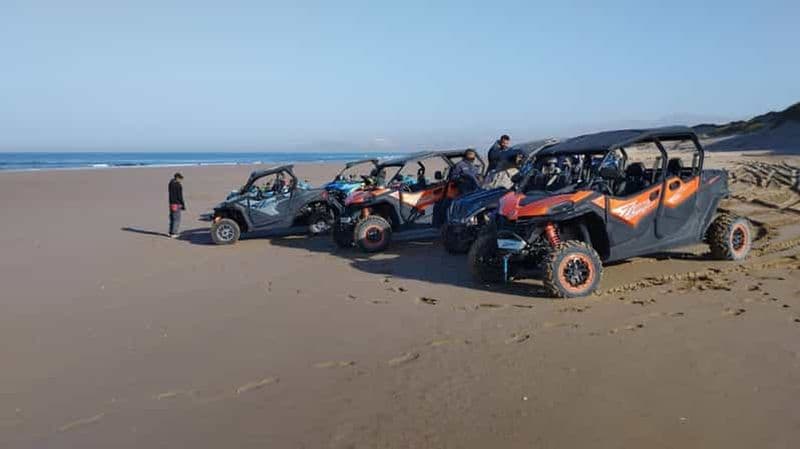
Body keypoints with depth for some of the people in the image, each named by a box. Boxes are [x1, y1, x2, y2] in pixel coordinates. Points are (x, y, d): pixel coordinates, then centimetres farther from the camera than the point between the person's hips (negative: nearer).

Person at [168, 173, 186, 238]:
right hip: (177, 204, -8)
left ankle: (171, 232, 18)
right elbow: (180, 196, -15)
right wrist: (183, 205, -9)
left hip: (171, 203, 8)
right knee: (177, 219, -3)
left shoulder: (171, 183, 8)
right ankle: (173, 233, -4)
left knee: (172, 218, 15)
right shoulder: (178, 185, -15)